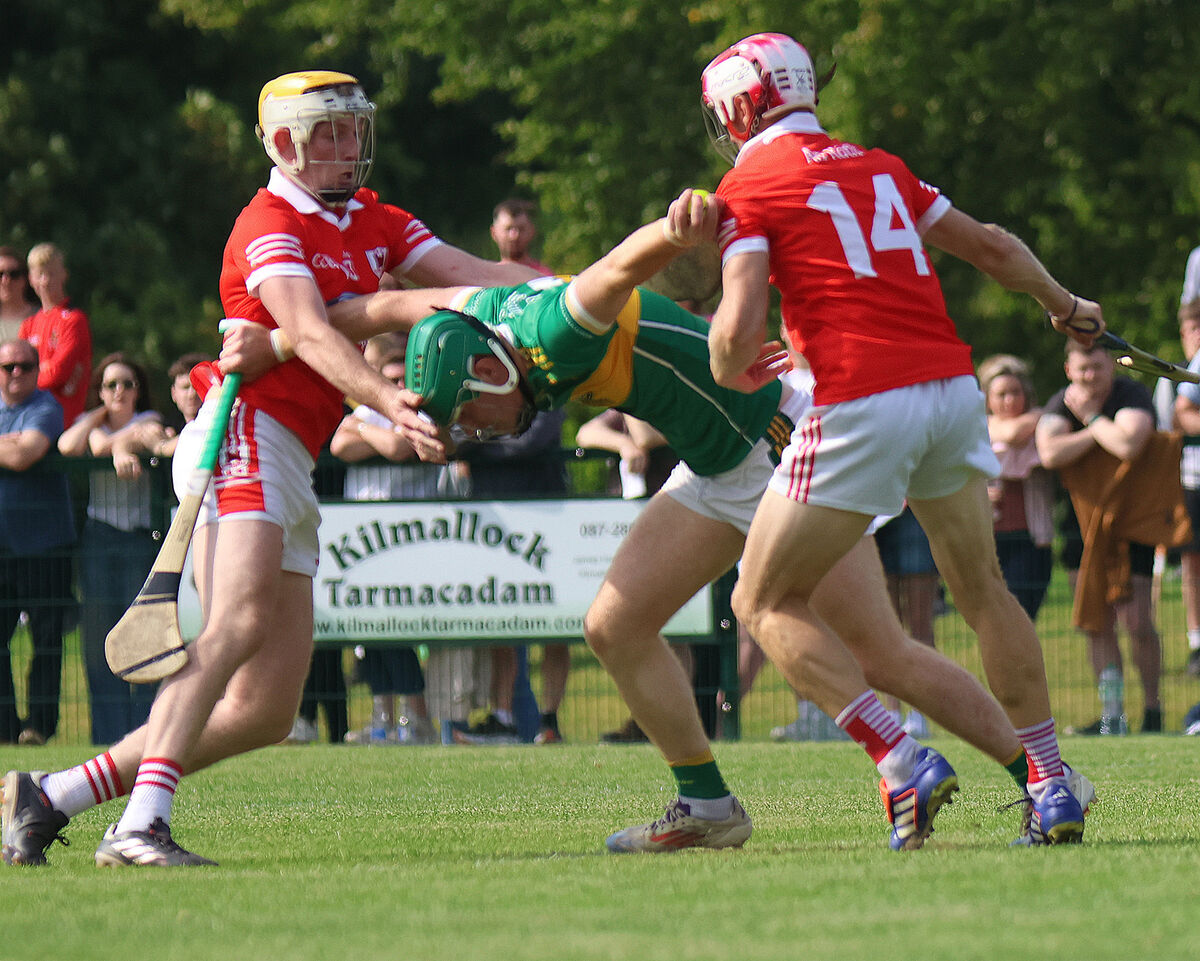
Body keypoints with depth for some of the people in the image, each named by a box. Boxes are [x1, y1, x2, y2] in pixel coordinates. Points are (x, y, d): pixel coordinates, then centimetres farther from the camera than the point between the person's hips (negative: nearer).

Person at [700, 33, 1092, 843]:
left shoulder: (749, 186, 0)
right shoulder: (878, 168, 19)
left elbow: (739, 329, -12)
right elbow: (991, 246, 30)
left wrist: (728, 376, 12)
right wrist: (1066, 305, 47)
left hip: (863, 407, -6)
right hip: (951, 388, 6)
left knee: (768, 603, 4)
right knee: (982, 591, 21)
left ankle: (903, 762, -11)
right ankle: (1051, 784, 17)